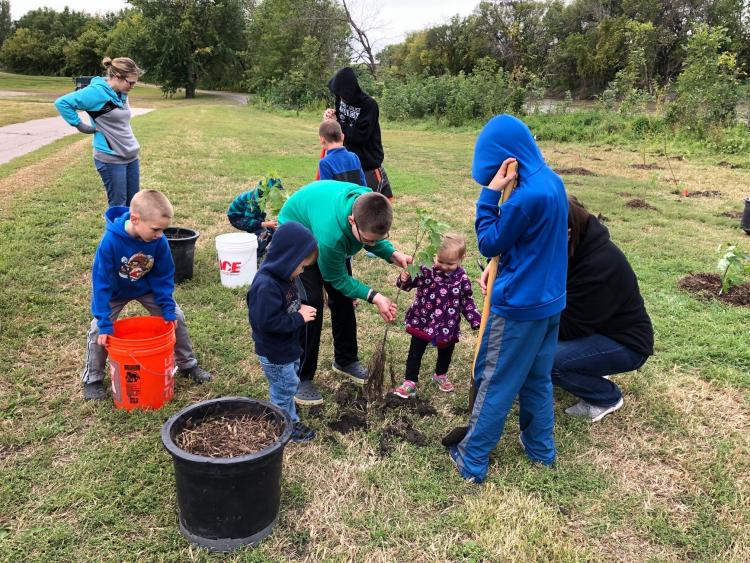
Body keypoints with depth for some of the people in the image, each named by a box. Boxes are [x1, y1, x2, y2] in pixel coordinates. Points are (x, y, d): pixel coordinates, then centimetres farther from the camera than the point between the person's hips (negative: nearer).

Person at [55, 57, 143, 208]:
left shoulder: (121, 94, 7)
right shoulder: (97, 92, -16)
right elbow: (62, 102, -16)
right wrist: (79, 125, -12)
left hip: (131, 157, 8)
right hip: (111, 159, -8)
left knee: (133, 203, 12)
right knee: (118, 205, -1)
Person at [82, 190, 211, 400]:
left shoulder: (159, 241, -28)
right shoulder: (110, 241, -37)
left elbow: (164, 277, -13)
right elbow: (101, 282, -30)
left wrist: (168, 309, -17)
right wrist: (105, 323, -31)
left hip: (147, 288, 3)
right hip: (115, 291, -2)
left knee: (176, 318, -2)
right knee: (98, 330, -10)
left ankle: (187, 365, 18)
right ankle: (92, 379, 13)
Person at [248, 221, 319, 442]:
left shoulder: (283, 277, -1)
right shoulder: (266, 286, -33)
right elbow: (268, 322, -34)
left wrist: (301, 310, -5)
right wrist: (299, 318, -26)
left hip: (287, 345, 10)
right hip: (274, 352, -10)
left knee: (289, 384, 23)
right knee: (284, 388, 7)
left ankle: (290, 419, 41)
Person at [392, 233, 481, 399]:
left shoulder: (461, 279, -12)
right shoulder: (426, 270, -16)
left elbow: (467, 301, -1)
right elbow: (411, 284, -6)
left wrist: (477, 321, -7)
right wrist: (405, 280, -30)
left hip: (447, 326, 2)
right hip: (422, 321, -2)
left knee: (445, 353, 23)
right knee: (415, 353, 6)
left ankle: (440, 375, 49)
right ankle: (410, 383, 18)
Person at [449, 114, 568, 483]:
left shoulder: (527, 195, -26)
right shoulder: (552, 181, 4)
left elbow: (489, 244, -14)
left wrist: (490, 193, -15)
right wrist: (500, 269, 6)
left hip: (519, 305, -8)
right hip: (549, 300, 8)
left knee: (494, 383, 4)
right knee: (537, 379, 21)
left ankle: (472, 460, 17)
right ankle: (540, 447, 35)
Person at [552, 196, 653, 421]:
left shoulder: (600, 264, -31)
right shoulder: (575, 246, -7)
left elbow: (571, 326, -27)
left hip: (626, 343, -8)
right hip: (592, 328, 9)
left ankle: (607, 397, -1)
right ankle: (591, 373, 12)